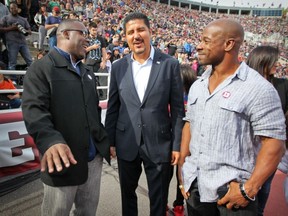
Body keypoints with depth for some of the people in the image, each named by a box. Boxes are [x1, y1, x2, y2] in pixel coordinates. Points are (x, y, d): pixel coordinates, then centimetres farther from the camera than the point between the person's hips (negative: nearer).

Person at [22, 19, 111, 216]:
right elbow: (34, 111, -21)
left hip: (94, 159, 7)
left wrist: (106, 141, 13)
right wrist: (51, 141, -38)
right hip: (64, 162, -6)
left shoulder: (88, 73, 16)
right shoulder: (41, 68, -8)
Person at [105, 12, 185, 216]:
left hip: (159, 144, -2)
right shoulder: (118, 67, 1)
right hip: (126, 144, 3)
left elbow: (177, 108, -4)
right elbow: (113, 107, 5)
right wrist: (109, 140, 5)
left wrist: (177, 145, -5)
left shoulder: (170, 64, -6)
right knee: (127, 193, 22)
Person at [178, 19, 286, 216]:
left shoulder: (258, 88, -13)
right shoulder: (197, 85, 6)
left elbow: (275, 143, -14)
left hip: (231, 190, -5)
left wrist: (249, 190, -18)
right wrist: (182, 166, 6)